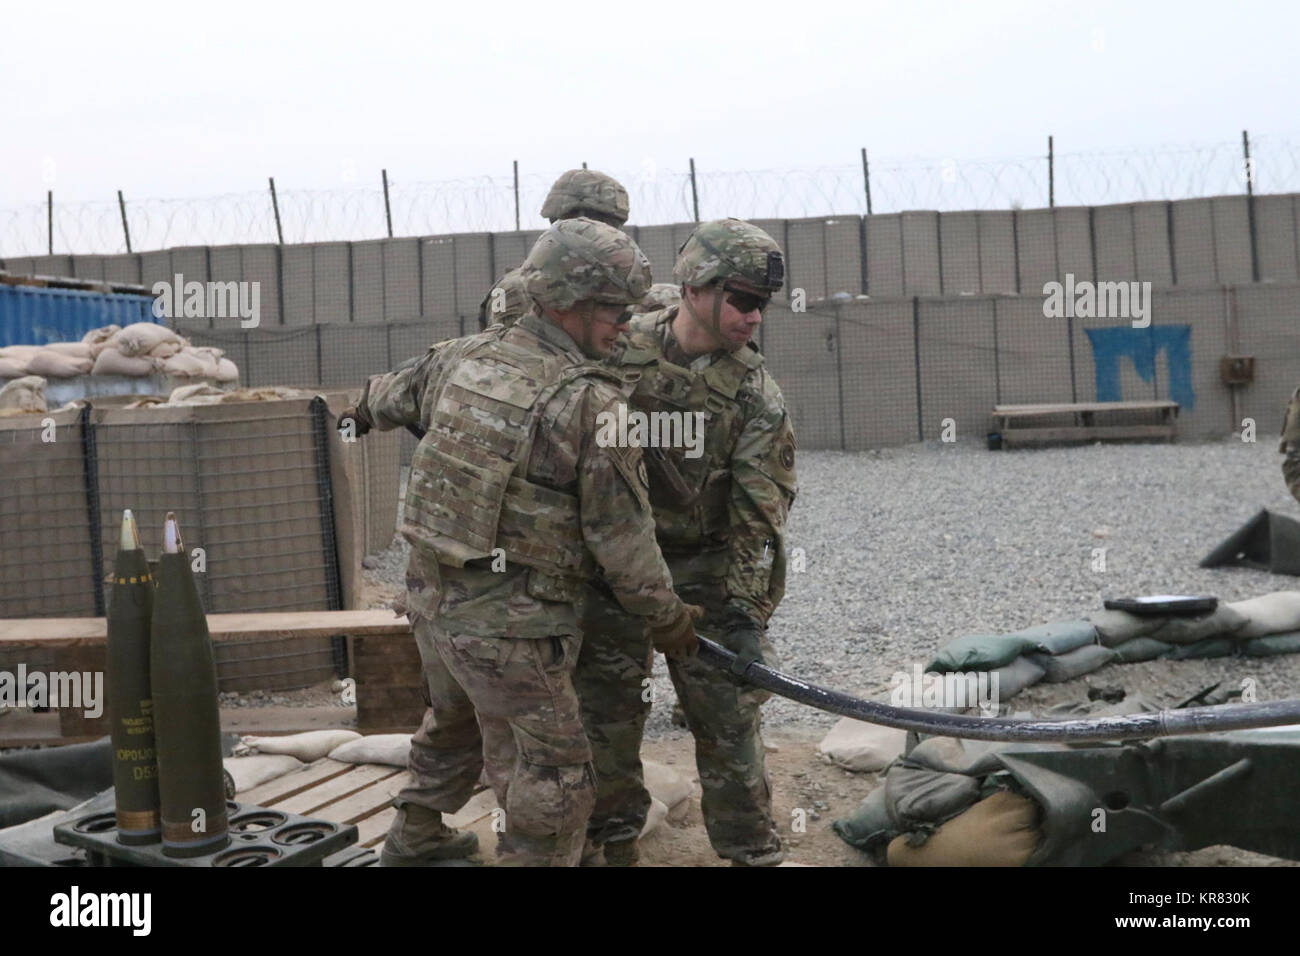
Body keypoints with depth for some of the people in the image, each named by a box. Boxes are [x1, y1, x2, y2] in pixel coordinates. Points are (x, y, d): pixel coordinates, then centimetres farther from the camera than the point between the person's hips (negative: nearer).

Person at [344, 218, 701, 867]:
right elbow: (622, 534, -13)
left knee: (453, 721, 32)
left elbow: (398, 393, 24)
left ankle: (415, 838, 51)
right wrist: (666, 618, 1)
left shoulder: (461, 356, 2)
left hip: (429, 596, 8)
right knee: (551, 776, 5)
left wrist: (365, 411, 48)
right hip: (509, 625, -8)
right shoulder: (592, 403, -18)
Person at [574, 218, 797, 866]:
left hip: (704, 570, -1)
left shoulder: (754, 393, -8)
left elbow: (758, 514, -12)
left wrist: (746, 612, -19)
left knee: (726, 716, 2)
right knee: (606, 713, 10)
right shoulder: (618, 350, -7)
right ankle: (612, 843, 28)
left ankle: (752, 852, 17)